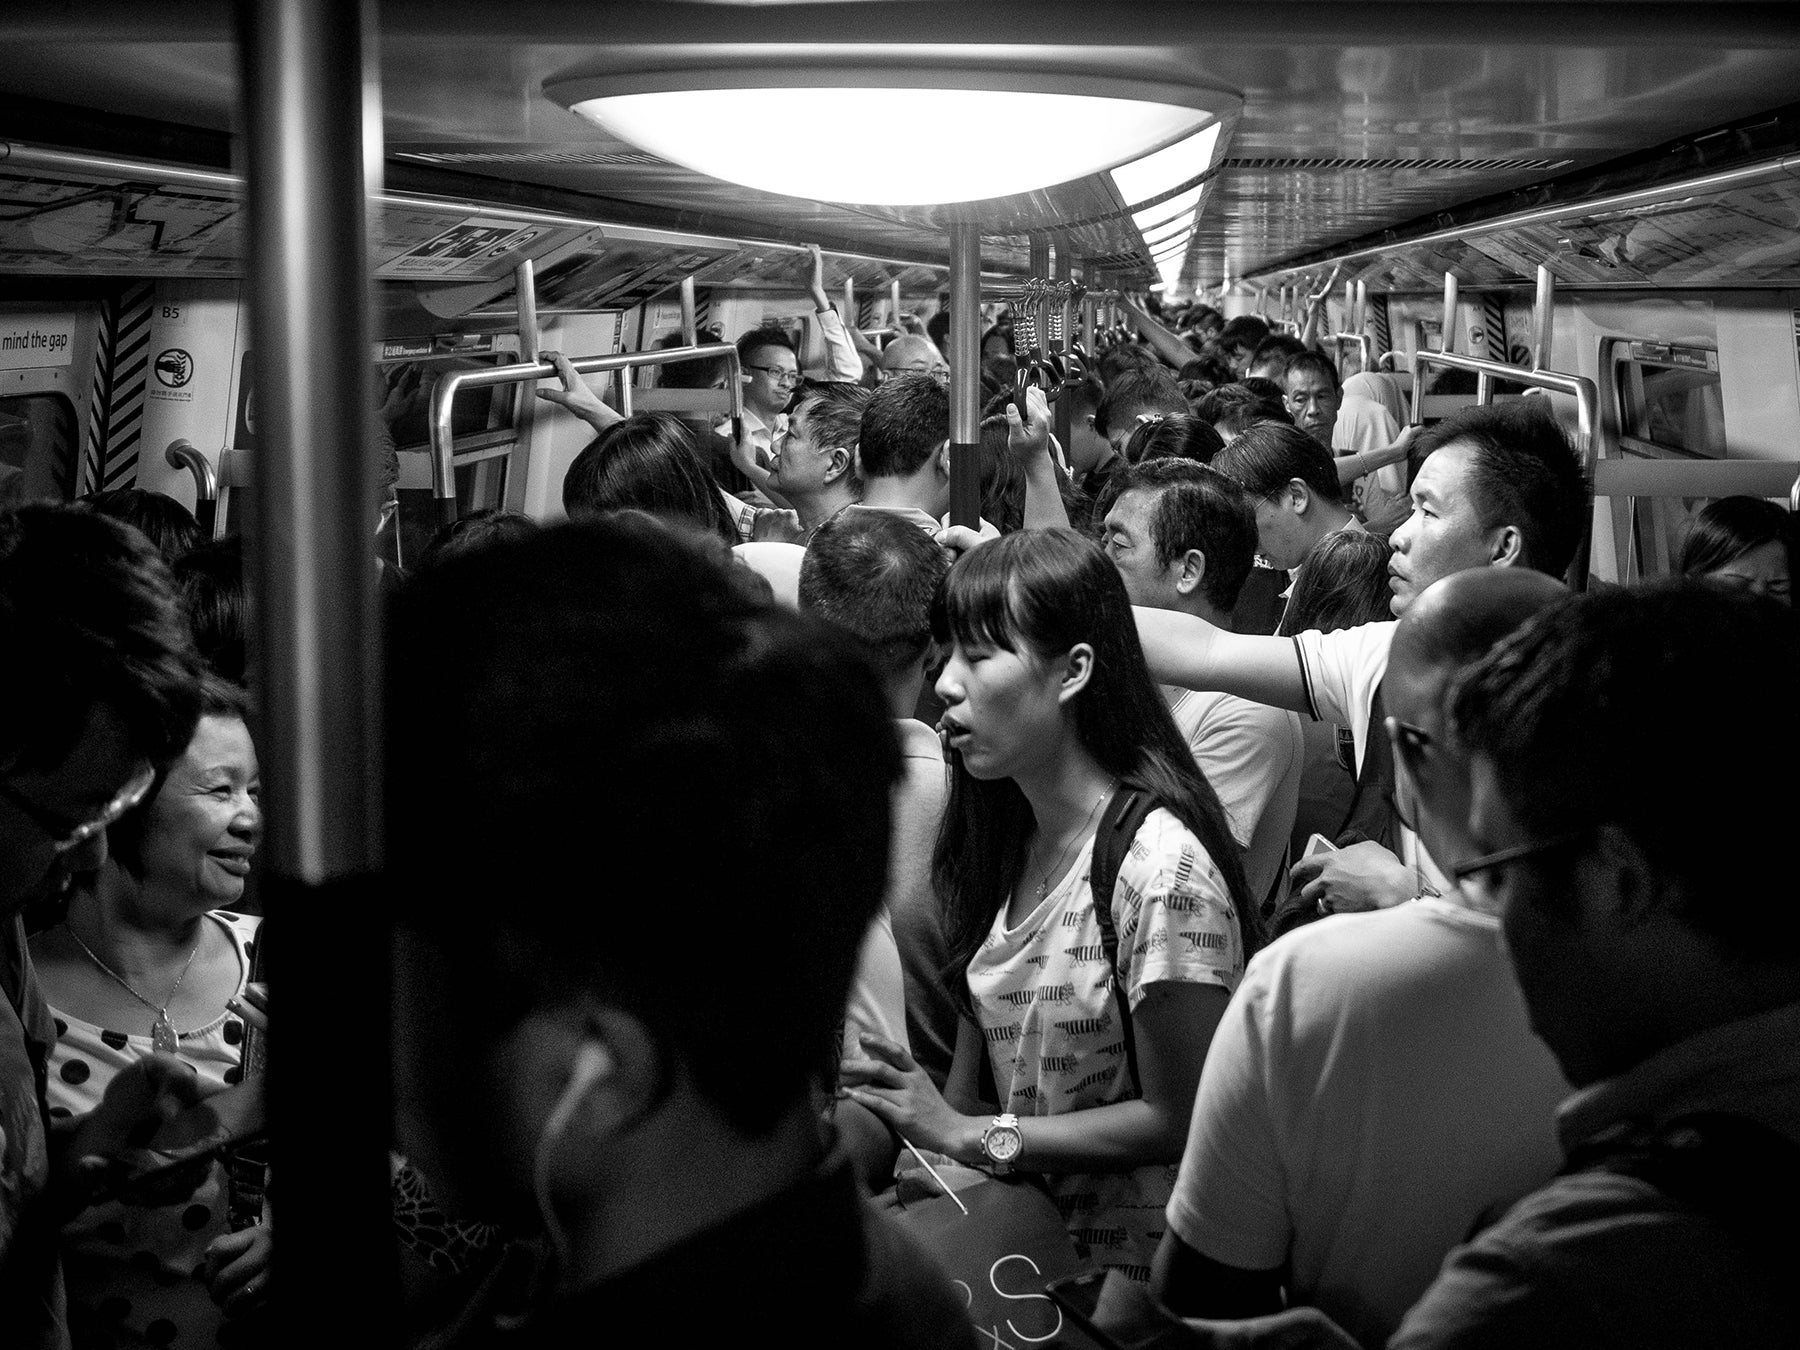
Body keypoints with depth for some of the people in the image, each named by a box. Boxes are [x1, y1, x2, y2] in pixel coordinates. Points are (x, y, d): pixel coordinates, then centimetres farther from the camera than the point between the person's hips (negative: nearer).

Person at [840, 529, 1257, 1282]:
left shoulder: (1162, 865, -17)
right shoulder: (1003, 836, 7)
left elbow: (1179, 1120, -13)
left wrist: (968, 1134, -13)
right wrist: (921, 1115, -7)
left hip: (1125, 1266, -6)